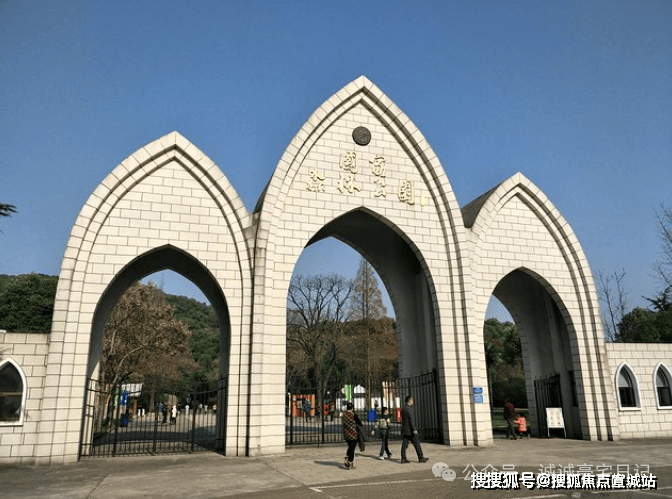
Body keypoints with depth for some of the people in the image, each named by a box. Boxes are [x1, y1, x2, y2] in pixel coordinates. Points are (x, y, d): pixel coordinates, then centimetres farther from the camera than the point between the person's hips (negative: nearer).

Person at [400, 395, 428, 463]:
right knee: (416, 444, 2)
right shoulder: (410, 409, -14)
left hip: (404, 430, 8)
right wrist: (414, 429, -20)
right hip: (410, 430, -8)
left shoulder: (403, 409, 12)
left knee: (404, 444, 5)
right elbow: (411, 420, -20)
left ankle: (403, 458, 3)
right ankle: (421, 458, 6)